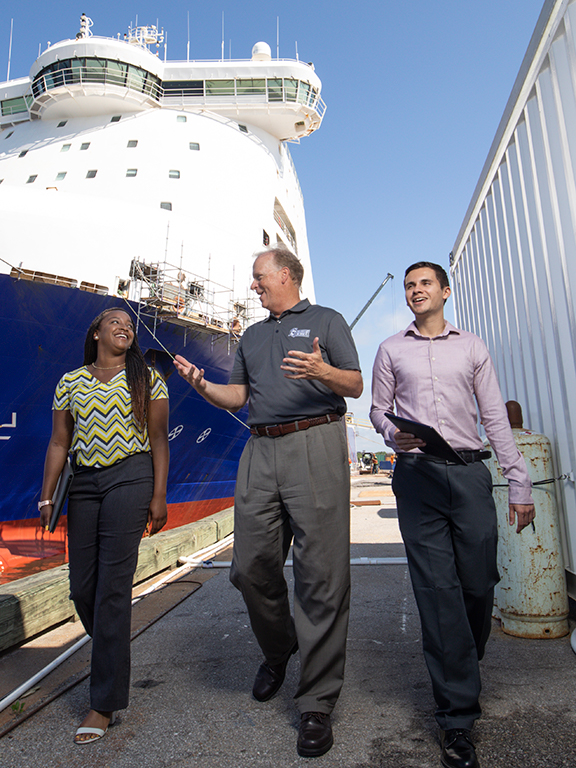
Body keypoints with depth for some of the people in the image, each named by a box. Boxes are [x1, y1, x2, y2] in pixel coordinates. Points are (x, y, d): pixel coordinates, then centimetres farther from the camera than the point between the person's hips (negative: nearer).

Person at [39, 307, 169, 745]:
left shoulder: (147, 378, 4)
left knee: (112, 586, -6)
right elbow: (59, 443, 11)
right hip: (83, 482, 4)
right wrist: (47, 497, 3)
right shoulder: (71, 382, 11)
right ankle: (113, 657, 36)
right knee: (82, 588, 8)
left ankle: (105, 702, 7)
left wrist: (158, 497, -5)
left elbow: (159, 439, 1)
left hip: (130, 478, -4)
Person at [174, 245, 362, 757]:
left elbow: (356, 385, 3)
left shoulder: (326, 320, 11)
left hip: (316, 445, -5)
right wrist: (201, 384, 2)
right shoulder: (252, 336, 26)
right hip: (260, 451, 5)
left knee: (321, 574, -4)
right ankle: (277, 650, 34)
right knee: (251, 566, 5)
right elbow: (236, 397, 20)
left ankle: (317, 704, 9)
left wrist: (321, 371, -18)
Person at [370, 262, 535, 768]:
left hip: (468, 470, 1)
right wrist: (393, 434, -6)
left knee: (479, 582, 2)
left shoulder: (472, 346, 13)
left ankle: (463, 665, 32)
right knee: (437, 588, -2)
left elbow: (496, 417, 9)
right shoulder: (391, 350, 14)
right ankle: (458, 715, 8)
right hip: (417, 475, 0)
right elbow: (378, 408, 17)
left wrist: (519, 483, 5)